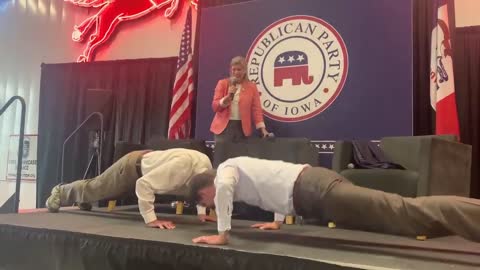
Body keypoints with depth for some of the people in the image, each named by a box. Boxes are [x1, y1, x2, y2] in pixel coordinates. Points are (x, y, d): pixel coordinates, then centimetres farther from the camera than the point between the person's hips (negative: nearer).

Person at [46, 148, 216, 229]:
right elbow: (143, 184, -45)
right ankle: (60, 192, 47)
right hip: (133, 165, -7)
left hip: (148, 163, 7)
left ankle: (82, 199, 62)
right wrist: (150, 219, -45)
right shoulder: (182, 165, -45)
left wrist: (201, 212, -9)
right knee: (95, 188, 19)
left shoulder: (206, 165, -20)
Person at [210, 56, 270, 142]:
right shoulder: (222, 83, 4)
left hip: (242, 128, 1)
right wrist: (228, 96, -15)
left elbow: (256, 109, 2)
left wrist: (262, 128, -8)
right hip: (223, 127, 0)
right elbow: (215, 106, 0)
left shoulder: (251, 86, 5)